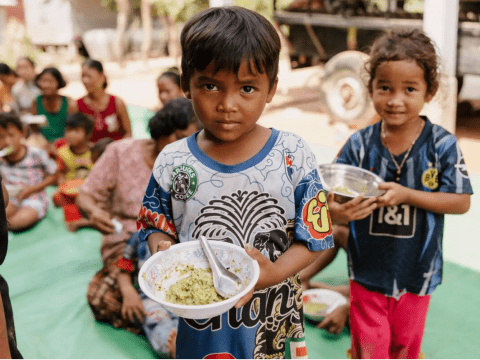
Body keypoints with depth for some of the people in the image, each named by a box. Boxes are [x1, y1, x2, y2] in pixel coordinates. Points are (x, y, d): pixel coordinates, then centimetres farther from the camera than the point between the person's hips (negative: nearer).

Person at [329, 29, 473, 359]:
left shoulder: (442, 145, -13)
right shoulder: (359, 145, -10)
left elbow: (461, 202, -12)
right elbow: (333, 193, -8)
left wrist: (406, 195, -25)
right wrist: (339, 207, -32)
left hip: (416, 272, 0)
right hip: (368, 270, 0)